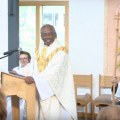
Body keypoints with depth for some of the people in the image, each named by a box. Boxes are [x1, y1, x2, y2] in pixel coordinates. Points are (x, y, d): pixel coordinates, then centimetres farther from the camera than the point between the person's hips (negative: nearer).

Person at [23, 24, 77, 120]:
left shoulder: (60, 51, -8)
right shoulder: (38, 50, 12)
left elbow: (55, 71, -20)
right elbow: (35, 69, 10)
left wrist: (34, 79, -27)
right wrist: (33, 79, -9)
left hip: (55, 91, -5)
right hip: (41, 90, 5)